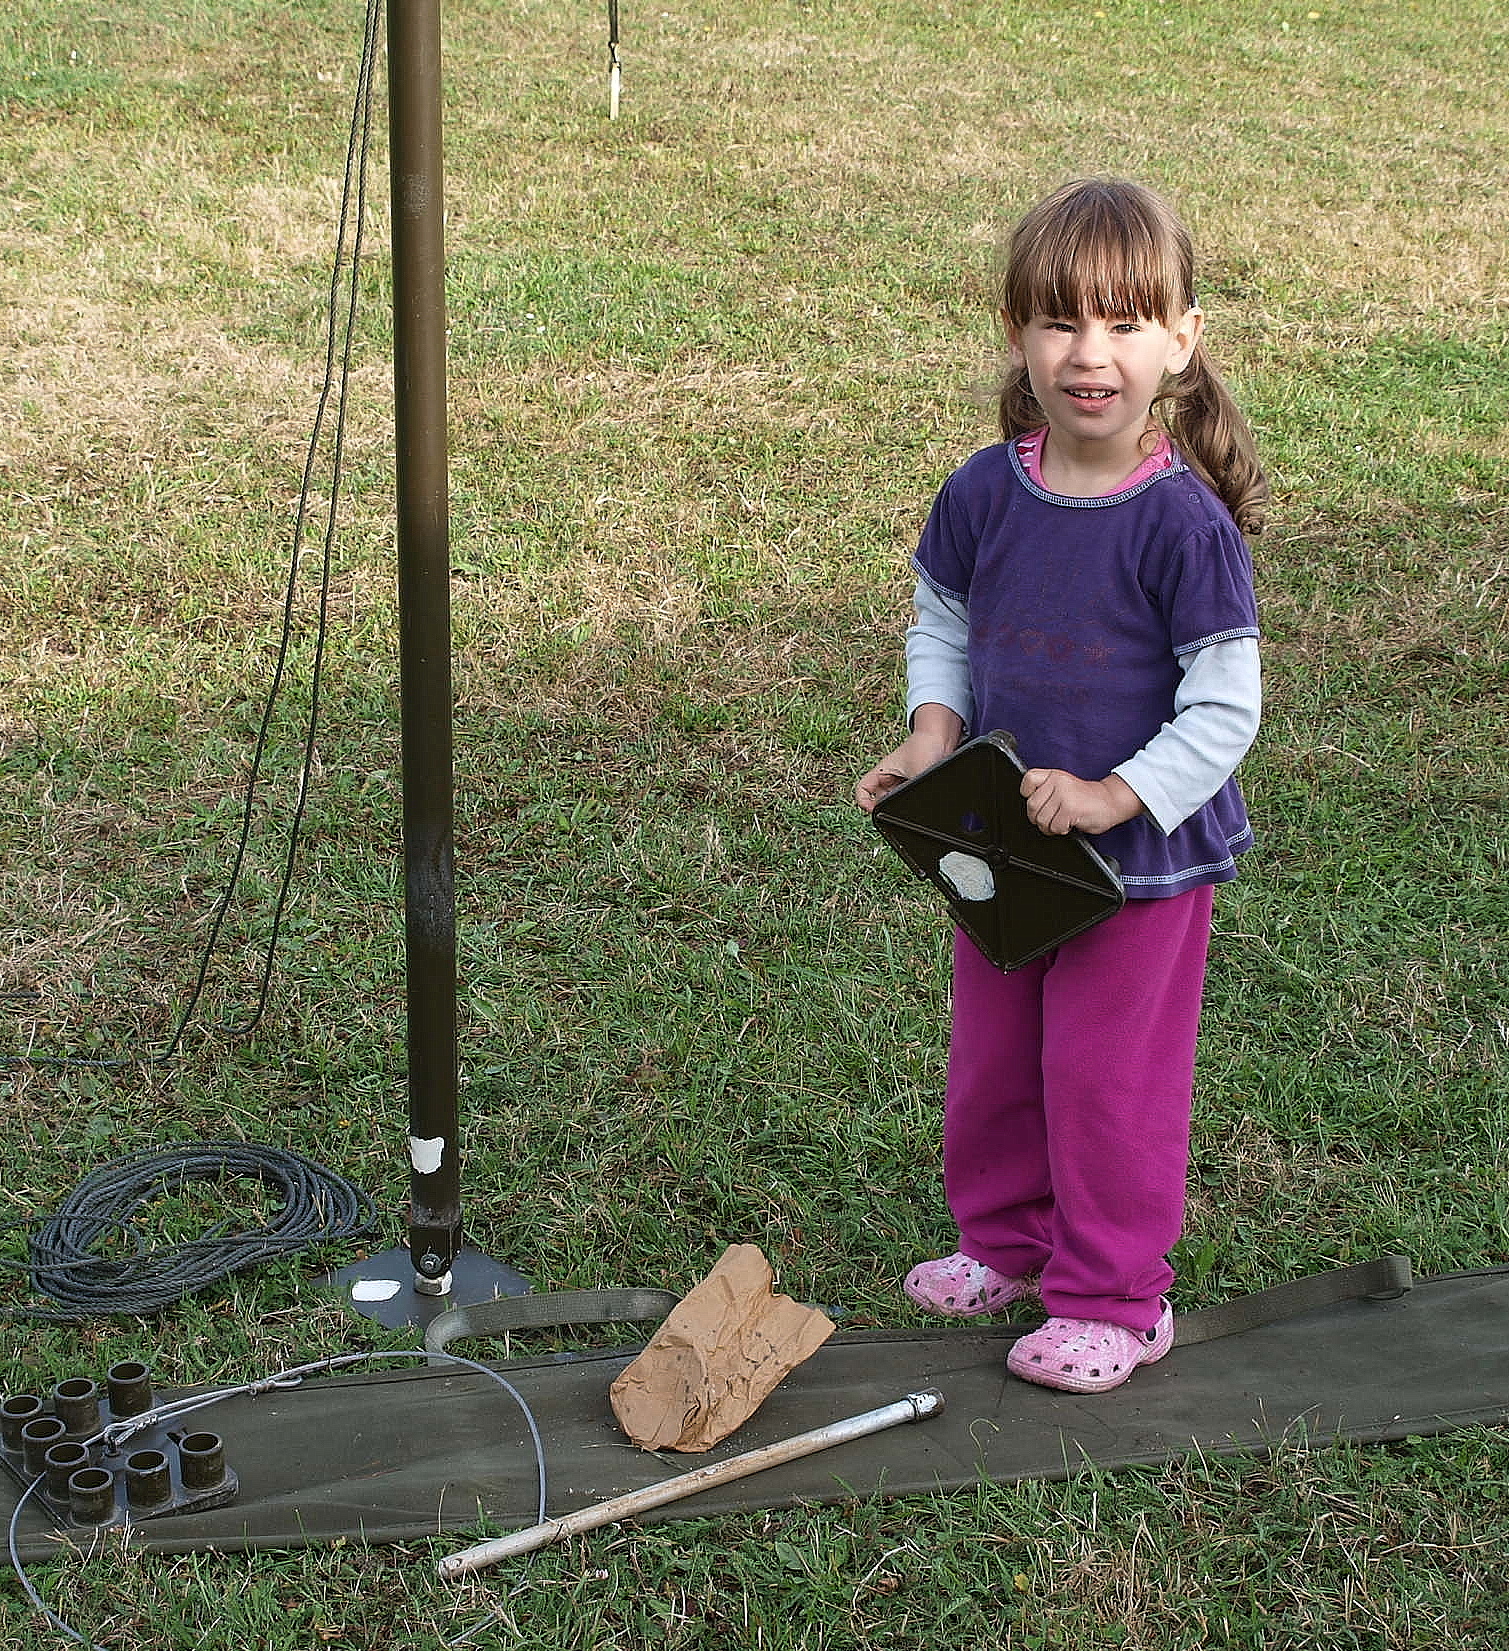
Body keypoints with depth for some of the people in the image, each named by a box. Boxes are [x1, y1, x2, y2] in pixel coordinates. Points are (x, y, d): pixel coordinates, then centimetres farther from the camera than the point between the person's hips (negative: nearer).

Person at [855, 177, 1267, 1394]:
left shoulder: (1183, 525, -20)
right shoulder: (984, 495, -6)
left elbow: (1226, 709, -17)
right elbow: (943, 627, 9)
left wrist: (1112, 796, -25)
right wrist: (934, 735, -8)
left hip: (1144, 857, -5)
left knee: (1110, 1081, 7)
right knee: (992, 1062, 20)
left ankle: (1116, 1301, 26)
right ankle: (1006, 1238, 43)